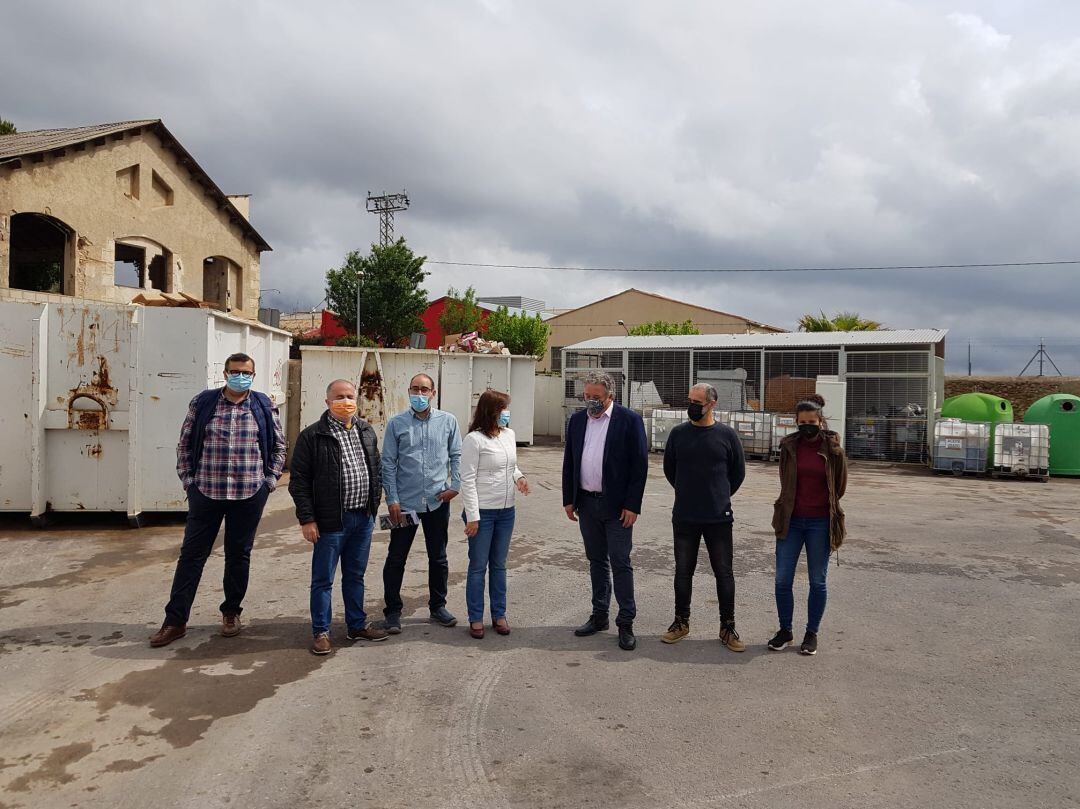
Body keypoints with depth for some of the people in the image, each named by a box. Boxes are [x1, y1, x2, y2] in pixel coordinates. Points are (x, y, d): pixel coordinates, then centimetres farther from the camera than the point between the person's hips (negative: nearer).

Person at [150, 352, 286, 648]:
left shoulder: (264, 407, 4)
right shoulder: (202, 403, 2)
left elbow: (278, 447, 11)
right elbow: (184, 445, 8)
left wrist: (270, 480, 3)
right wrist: (188, 480, 1)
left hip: (250, 494, 0)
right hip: (206, 492, 0)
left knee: (239, 555, 11)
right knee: (191, 554, 4)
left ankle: (231, 612, 27)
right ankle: (175, 620, 13)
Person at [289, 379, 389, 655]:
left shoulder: (366, 432, 9)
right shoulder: (312, 436, -9)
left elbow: (376, 471, 17)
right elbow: (299, 480, -9)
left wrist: (374, 505, 11)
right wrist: (307, 519, -13)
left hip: (363, 519, 5)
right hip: (331, 521, -5)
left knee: (355, 576, 18)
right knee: (323, 580, 6)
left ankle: (357, 625, 30)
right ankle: (320, 632, 19)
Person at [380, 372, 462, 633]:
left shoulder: (447, 421, 2)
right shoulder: (396, 423, -2)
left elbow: (456, 456, 8)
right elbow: (388, 464, -2)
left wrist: (455, 485, -3)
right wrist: (392, 499, -7)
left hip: (438, 501, 2)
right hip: (405, 502, -1)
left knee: (438, 557, 13)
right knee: (396, 558, 4)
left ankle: (438, 606, 29)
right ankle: (392, 611, 19)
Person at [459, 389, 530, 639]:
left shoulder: (509, 434, 6)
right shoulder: (474, 439, -14)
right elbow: (467, 479, -14)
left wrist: (519, 477, -2)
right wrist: (472, 516, -16)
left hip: (506, 511, 6)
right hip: (483, 512, -6)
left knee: (499, 565, 16)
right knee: (478, 566, 5)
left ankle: (499, 614, 27)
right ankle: (475, 618, 18)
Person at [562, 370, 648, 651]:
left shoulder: (629, 420, -8)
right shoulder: (577, 420, 7)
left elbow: (639, 465, -9)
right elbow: (569, 462, 11)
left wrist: (632, 505, -13)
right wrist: (569, 499, 7)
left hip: (617, 505, -5)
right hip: (586, 503, 5)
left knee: (620, 563, 0)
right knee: (597, 561, 15)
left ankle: (626, 622, 10)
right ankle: (599, 615, 26)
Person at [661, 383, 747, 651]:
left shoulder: (727, 435, -2)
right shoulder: (678, 433, 2)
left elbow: (738, 472, 9)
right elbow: (669, 468, 15)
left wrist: (721, 496, 11)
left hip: (719, 518, -1)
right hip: (684, 518, 1)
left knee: (724, 573, 5)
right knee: (683, 571, 9)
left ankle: (727, 628, 17)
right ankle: (681, 622, 23)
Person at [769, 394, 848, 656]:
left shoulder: (833, 450, -5)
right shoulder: (789, 446, 1)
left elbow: (840, 486, 8)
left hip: (820, 523, -2)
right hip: (791, 521, 2)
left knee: (817, 582, 8)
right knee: (782, 579, 3)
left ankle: (812, 633, 21)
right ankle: (785, 630, 19)